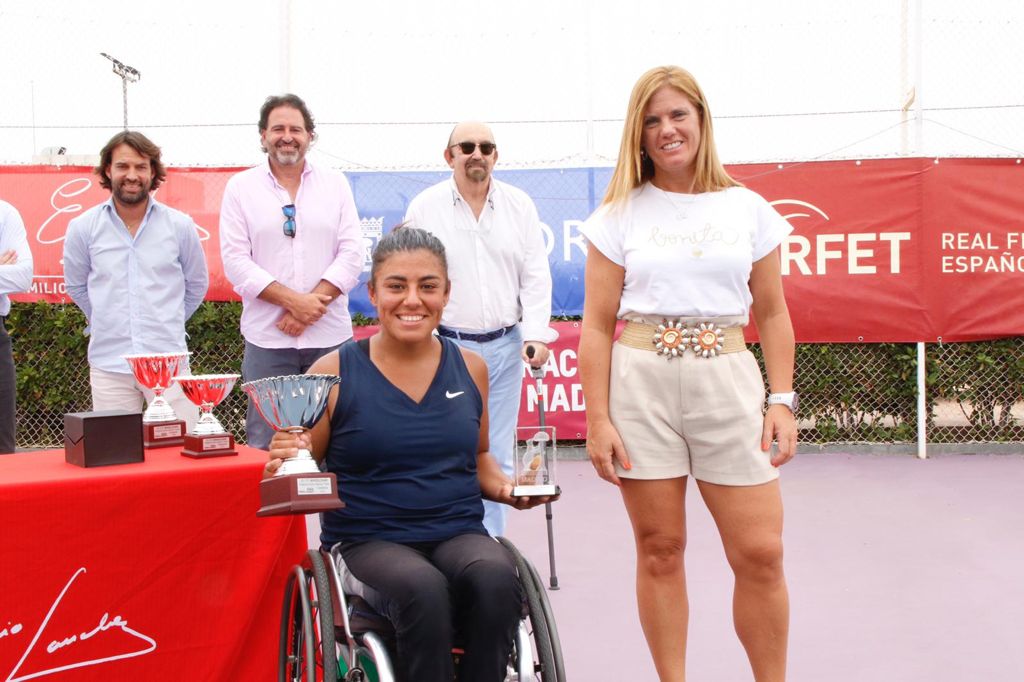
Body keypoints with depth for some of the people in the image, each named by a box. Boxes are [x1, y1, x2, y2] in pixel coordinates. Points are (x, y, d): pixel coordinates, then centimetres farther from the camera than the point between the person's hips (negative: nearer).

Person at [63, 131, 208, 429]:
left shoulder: (180, 226, 2)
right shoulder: (83, 228, 2)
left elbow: (197, 284, 15)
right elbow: (76, 286, 17)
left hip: (168, 361, 0)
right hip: (109, 364, 1)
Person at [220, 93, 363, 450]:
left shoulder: (335, 183, 9)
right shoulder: (240, 187, 5)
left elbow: (351, 254, 1)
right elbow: (235, 260, -2)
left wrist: (313, 304, -11)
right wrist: (292, 300, -13)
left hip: (330, 336, 1)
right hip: (266, 338, -1)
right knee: (264, 444, 2)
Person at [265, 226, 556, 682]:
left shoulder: (470, 368, 10)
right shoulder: (333, 374, -1)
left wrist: (507, 488, 4)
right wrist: (285, 467, -18)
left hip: (460, 534, 3)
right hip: (368, 541, -3)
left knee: (496, 577, -31)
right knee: (423, 589, -35)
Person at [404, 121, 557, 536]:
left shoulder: (520, 205, 7)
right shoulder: (425, 206, 0)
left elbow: (535, 276, 4)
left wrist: (535, 335, -6)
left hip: (506, 346, 3)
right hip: (447, 346, -2)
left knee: (497, 455, 7)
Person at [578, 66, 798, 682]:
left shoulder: (749, 209, 7)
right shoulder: (621, 214, 4)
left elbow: (771, 314, 9)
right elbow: (598, 324, 2)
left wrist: (783, 401, 0)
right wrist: (598, 419, -4)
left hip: (728, 380, 1)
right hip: (641, 382, 0)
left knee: (760, 552, 0)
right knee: (660, 550, 7)